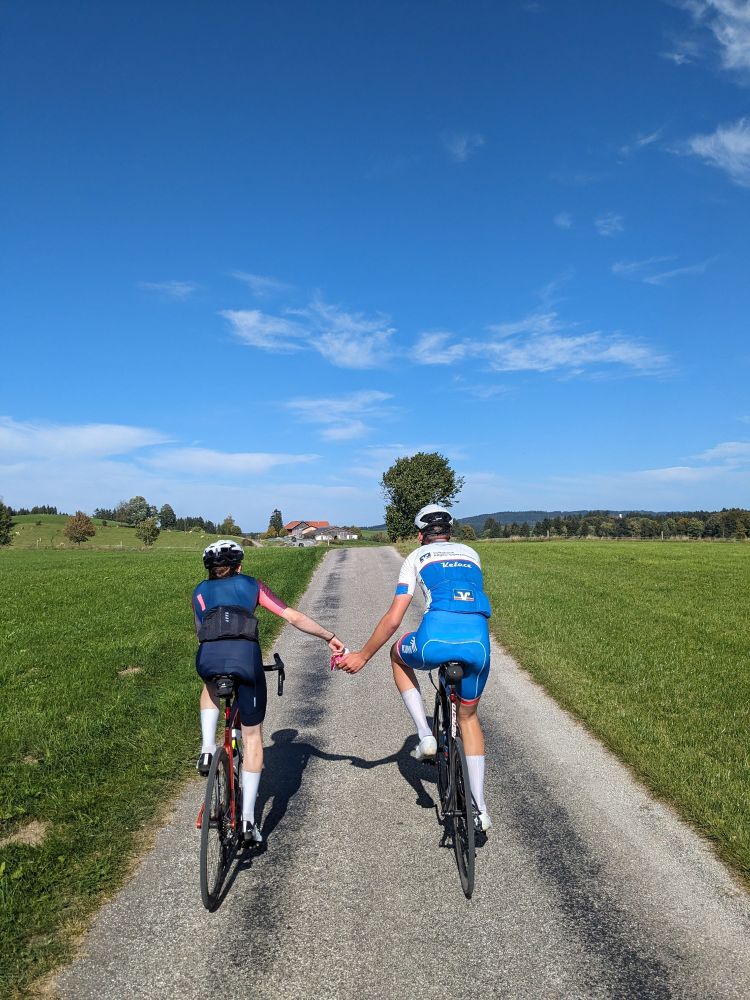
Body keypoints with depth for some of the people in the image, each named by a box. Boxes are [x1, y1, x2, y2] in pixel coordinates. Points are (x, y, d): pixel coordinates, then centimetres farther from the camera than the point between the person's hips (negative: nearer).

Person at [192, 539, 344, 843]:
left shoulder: (200, 592, 28)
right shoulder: (252, 585, 24)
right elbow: (295, 617, 19)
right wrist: (330, 637, 26)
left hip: (208, 659, 1)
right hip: (245, 656, -1)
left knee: (211, 688, 41)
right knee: (252, 736, 16)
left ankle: (207, 748, 20)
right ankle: (248, 819, 13)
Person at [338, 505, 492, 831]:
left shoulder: (416, 557, 16)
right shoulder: (471, 554, 27)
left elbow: (393, 619, 10)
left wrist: (363, 656, 20)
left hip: (436, 639, -3)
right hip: (478, 643, 4)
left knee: (398, 656, 33)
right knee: (468, 716, 28)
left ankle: (425, 735, 21)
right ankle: (480, 809, 25)